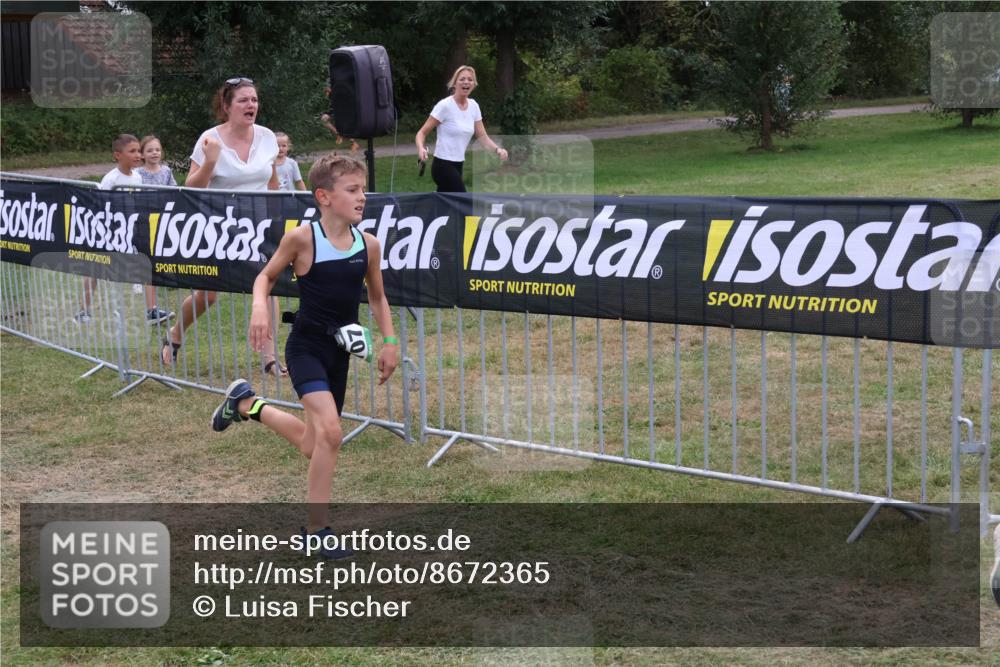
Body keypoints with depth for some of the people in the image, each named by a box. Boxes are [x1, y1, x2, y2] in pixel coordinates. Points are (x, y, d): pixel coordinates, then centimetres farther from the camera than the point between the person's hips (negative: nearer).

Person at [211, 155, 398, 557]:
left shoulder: (368, 245, -1)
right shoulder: (302, 239, -13)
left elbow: (377, 298, 13)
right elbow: (266, 276, 2)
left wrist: (388, 341, 4)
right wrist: (260, 307, -17)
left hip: (339, 353, 6)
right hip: (306, 347, -6)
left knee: (312, 445, 15)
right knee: (330, 433, -21)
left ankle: (247, 404, 42)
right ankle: (316, 529, -8)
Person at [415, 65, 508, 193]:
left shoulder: (473, 106, 6)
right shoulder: (445, 105, -14)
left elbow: (482, 136, 7)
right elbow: (422, 132, -11)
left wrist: (497, 149, -12)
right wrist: (421, 148, -33)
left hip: (457, 166, 8)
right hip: (443, 165, -8)